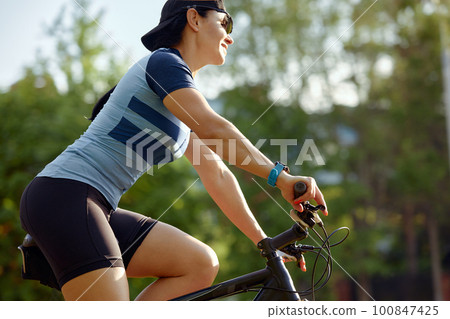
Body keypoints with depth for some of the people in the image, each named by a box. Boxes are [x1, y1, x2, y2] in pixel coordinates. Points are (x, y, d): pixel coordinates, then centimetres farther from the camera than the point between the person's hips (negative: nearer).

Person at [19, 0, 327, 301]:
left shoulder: (184, 110, 22)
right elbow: (211, 127, -20)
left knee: (202, 264, -3)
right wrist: (280, 176, -20)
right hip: (66, 192, -10)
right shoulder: (163, 62, -6)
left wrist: (264, 242, 15)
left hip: (96, 207, 10)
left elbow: (217, 176, 20)